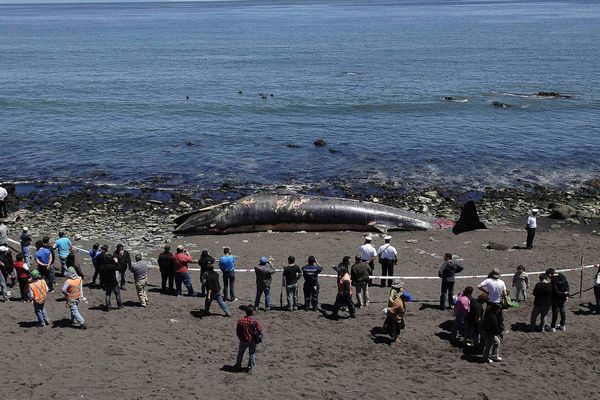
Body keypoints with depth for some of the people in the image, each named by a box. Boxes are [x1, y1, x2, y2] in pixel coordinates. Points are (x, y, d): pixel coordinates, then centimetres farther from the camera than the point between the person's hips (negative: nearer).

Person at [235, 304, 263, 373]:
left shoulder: (240, 320, -10)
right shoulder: (255, 321, -16)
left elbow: (237, 331, -1)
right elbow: (260, 331, -11)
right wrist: (259, 338, 7)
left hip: (243, 340, 2)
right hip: (252, 341, -2)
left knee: (240, 353, 22)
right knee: (252, 354, 14)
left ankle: (238, 366, 34)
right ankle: (250, 368, 18)